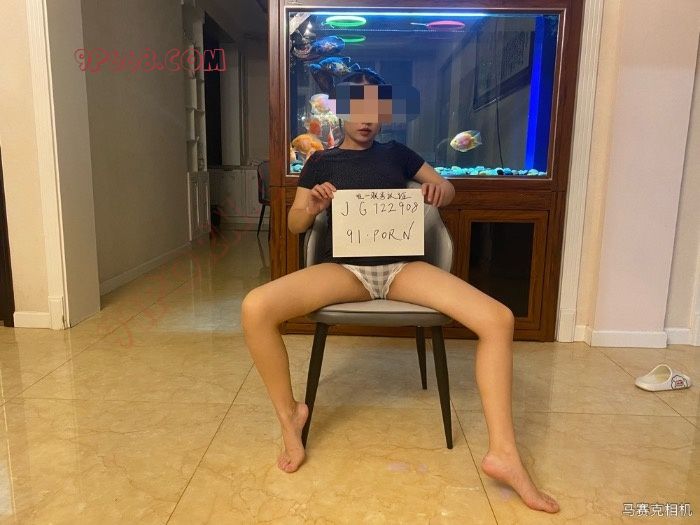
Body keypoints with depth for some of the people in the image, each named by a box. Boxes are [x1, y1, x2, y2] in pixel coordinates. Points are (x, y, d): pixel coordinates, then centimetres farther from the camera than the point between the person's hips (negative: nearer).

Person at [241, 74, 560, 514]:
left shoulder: (396, 153, 18)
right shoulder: (322, 161, 15)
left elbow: (448, 190, 24)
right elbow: (295, 225, 14)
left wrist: (441, 187, -2)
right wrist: (311, 207, -10)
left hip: (401, 266, 1)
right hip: (344, 269, -1)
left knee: (498, 318, -20)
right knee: (255, 309, -29)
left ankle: (503, 452, -11)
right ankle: (289, 414, -4)